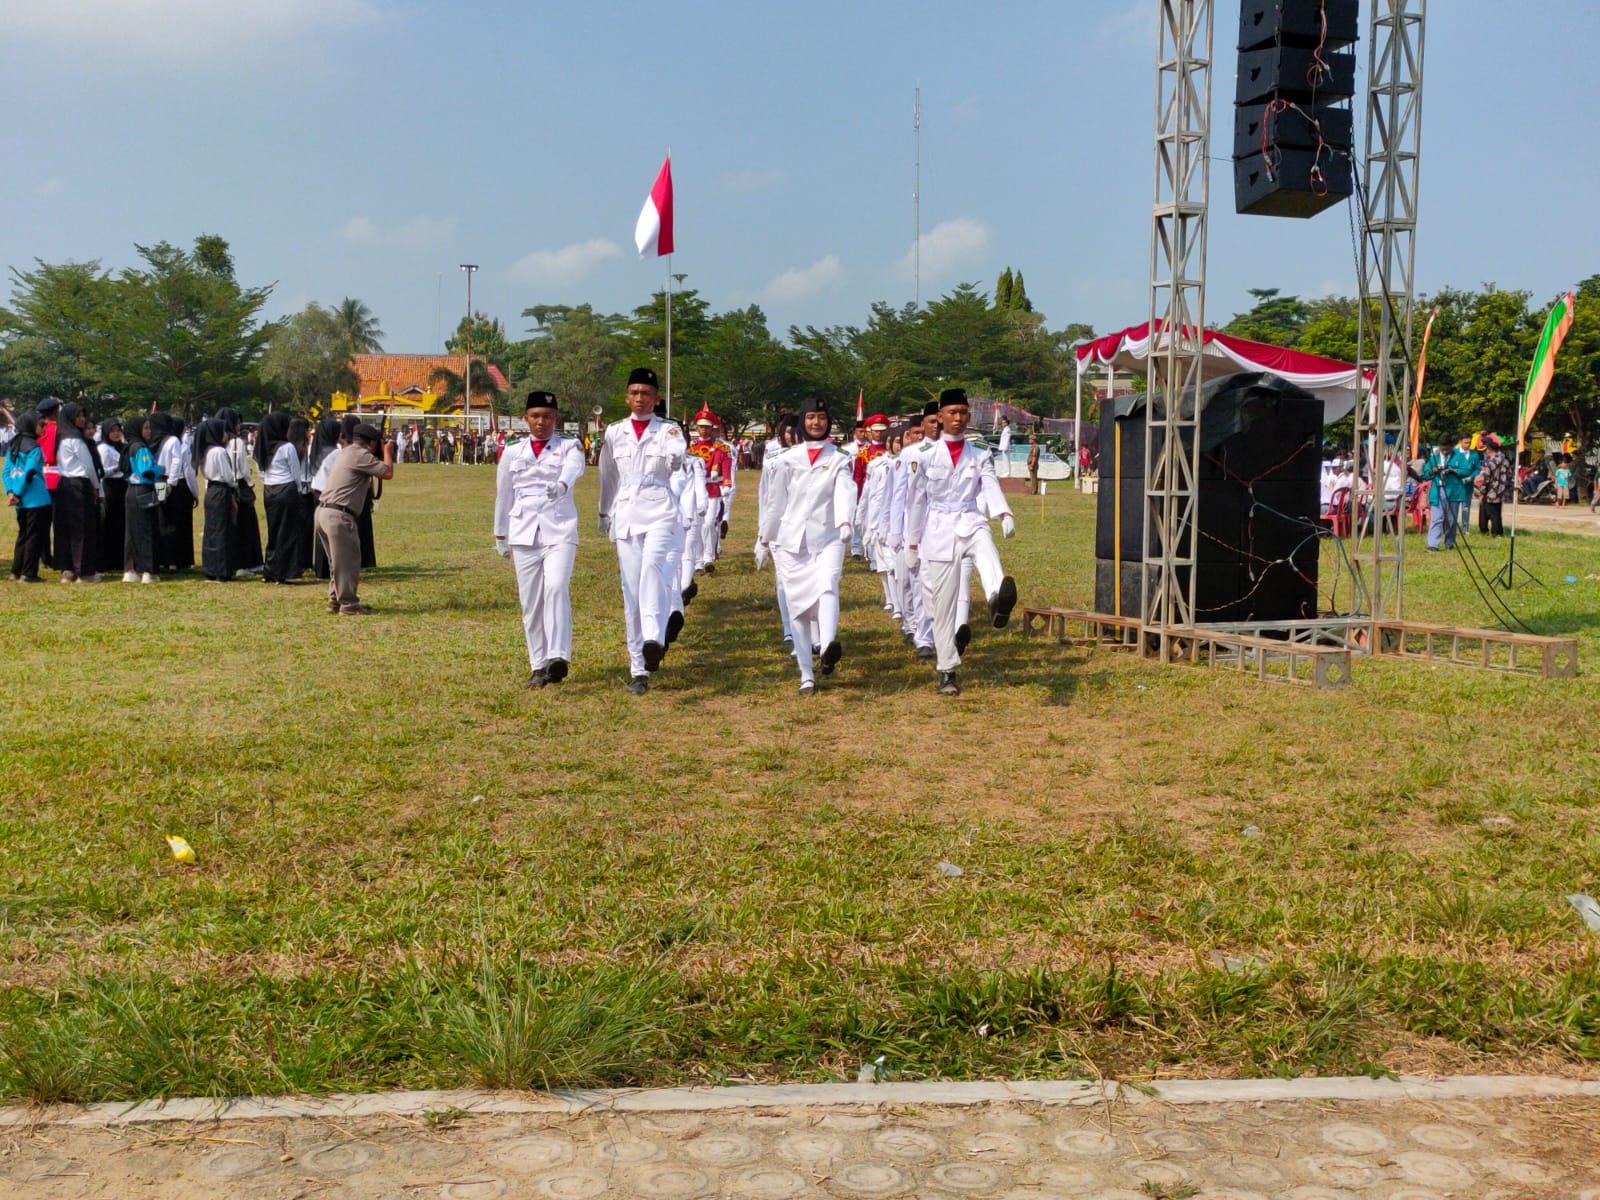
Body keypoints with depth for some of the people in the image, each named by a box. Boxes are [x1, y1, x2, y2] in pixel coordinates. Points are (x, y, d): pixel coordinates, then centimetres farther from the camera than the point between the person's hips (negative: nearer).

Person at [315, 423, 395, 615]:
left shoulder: (346, 452, 20)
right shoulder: (360, 455, -10)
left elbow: (366, 482, 29)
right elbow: (388, 473, -14)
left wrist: (381, 453, 22)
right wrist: (387, 451, 4)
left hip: (324, 512, 10)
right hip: (339, 515, -10)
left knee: (338, 560, 19)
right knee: (348, 560, -3)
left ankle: (335, 600, 24)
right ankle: (349, 604, 2)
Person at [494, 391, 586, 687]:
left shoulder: (569, 448, 4)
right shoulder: (512, 453, 12)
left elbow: (573, 467, -20)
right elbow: (503, 496, 18)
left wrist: (561, 484, -42)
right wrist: (500, 536, 18)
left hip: (559, 529, -3)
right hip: (523, 532, 3)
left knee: (556, 587, -23)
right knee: (530, 601, 2)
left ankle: (558, 657, -26)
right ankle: (538, 665, 10)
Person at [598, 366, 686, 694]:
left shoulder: (668, 430, 6)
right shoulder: (615, 433, 13)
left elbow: (676, 460, -13)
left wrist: (674, 457, -32)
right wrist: (605, 515, 20)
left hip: (660, 510, -3)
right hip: (626, 513, 3)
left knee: (653, 563, -32)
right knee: (632, 593, 1)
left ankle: (653, 639, -44)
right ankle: (638, 670, 5)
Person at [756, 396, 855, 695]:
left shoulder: (840, 460, 6)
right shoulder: (788, 460, 10)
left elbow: (845, 492, -12)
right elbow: (775, 502, 14)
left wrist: (845, 522, -31)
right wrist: (764, 541, 15)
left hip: (828, 538, -2)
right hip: (791, 540, 2)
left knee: (827, 587, -27)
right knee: (798, 606, 0)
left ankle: (828, 648, -49)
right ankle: (807, 676, 5)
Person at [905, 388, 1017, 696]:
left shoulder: (981, 457, 9)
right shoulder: (926, 458, 6)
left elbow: (991, 488, -7)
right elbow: (916, 501, 10)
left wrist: (1004, 514, -27)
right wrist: (913, 543, 10)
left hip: (970, 524, 0)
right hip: (938, 532, 0)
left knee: (986, 548, -37)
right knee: (943, 604, 0)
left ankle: (998, 600, -67)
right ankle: (947, 671, 11)